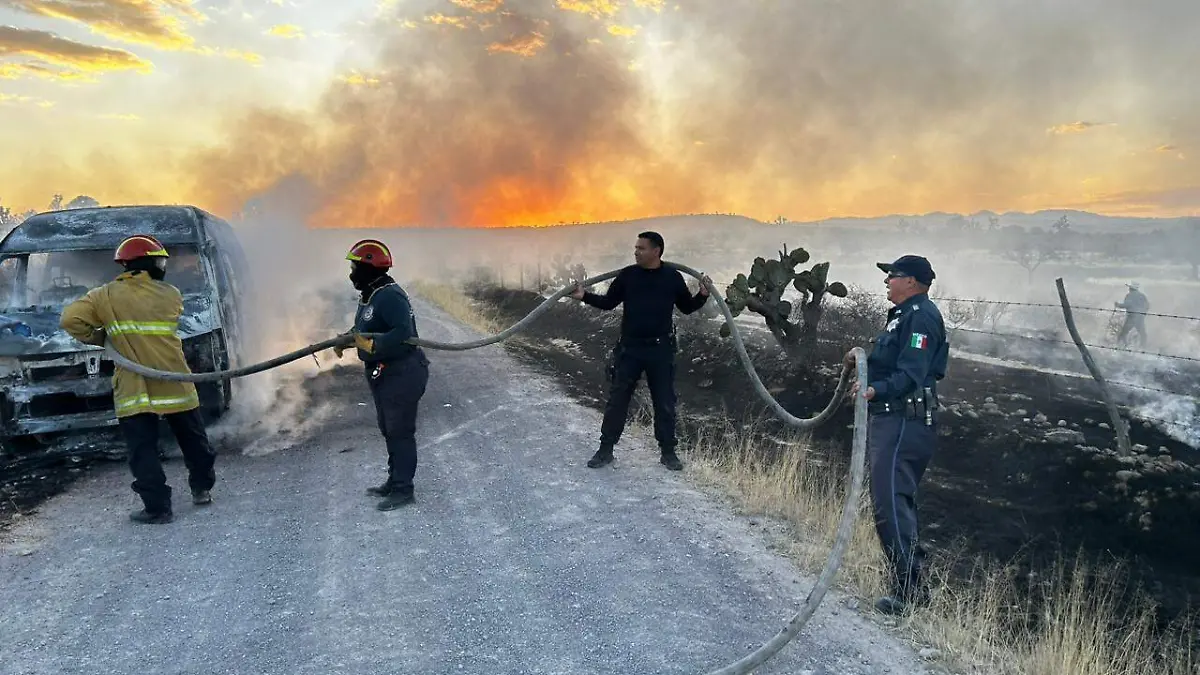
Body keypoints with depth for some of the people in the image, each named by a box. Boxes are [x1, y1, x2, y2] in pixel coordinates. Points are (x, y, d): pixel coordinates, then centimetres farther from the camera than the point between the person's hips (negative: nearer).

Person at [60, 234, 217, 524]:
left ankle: (158, 507, 4)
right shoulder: (172, 295, 1)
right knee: (193, 439, 19)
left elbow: (71, 319, -7)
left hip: (133, 389, -1)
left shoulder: (105, 296, -1)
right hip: (174, 384, 1)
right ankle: (202, 488, 31)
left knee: (143, 451, 5)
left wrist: (97, 338, 8)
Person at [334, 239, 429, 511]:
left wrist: (371, 345, -33)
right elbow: (364, 328, 23)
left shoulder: (390, 296, -21)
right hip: (382, 374, 11)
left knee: (400, 432, -2)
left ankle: (403, 490, 7)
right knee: (388, 430, 19)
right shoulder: (369, 295, 12)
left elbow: (403, 334, -31)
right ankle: (394, 481, 32)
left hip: (401, 374, -11)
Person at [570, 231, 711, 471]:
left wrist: (703, 295, -7)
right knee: (617, 399, 5)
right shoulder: (627, 275, -1)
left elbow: (687, 307, 9)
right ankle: (606, 449, 16)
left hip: (661, 349, -1)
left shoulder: (673, 277, -2)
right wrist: (585, 296, -2)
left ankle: (668, 451, 21)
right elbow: (608, 302, 9)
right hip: (629, 348, 1)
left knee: (665, 402, 7)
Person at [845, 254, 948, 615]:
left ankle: (908, 587, -7)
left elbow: (910, 373, -25)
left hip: (902, 422, -12)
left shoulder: (921, 315, -13)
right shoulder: (905, 314, 21)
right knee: (898, 501, 17)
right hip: (893, 419, 12)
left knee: (890, 503, -12)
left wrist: (876, 390, -39)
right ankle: (911, 582, 27)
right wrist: (865, 360, 15)